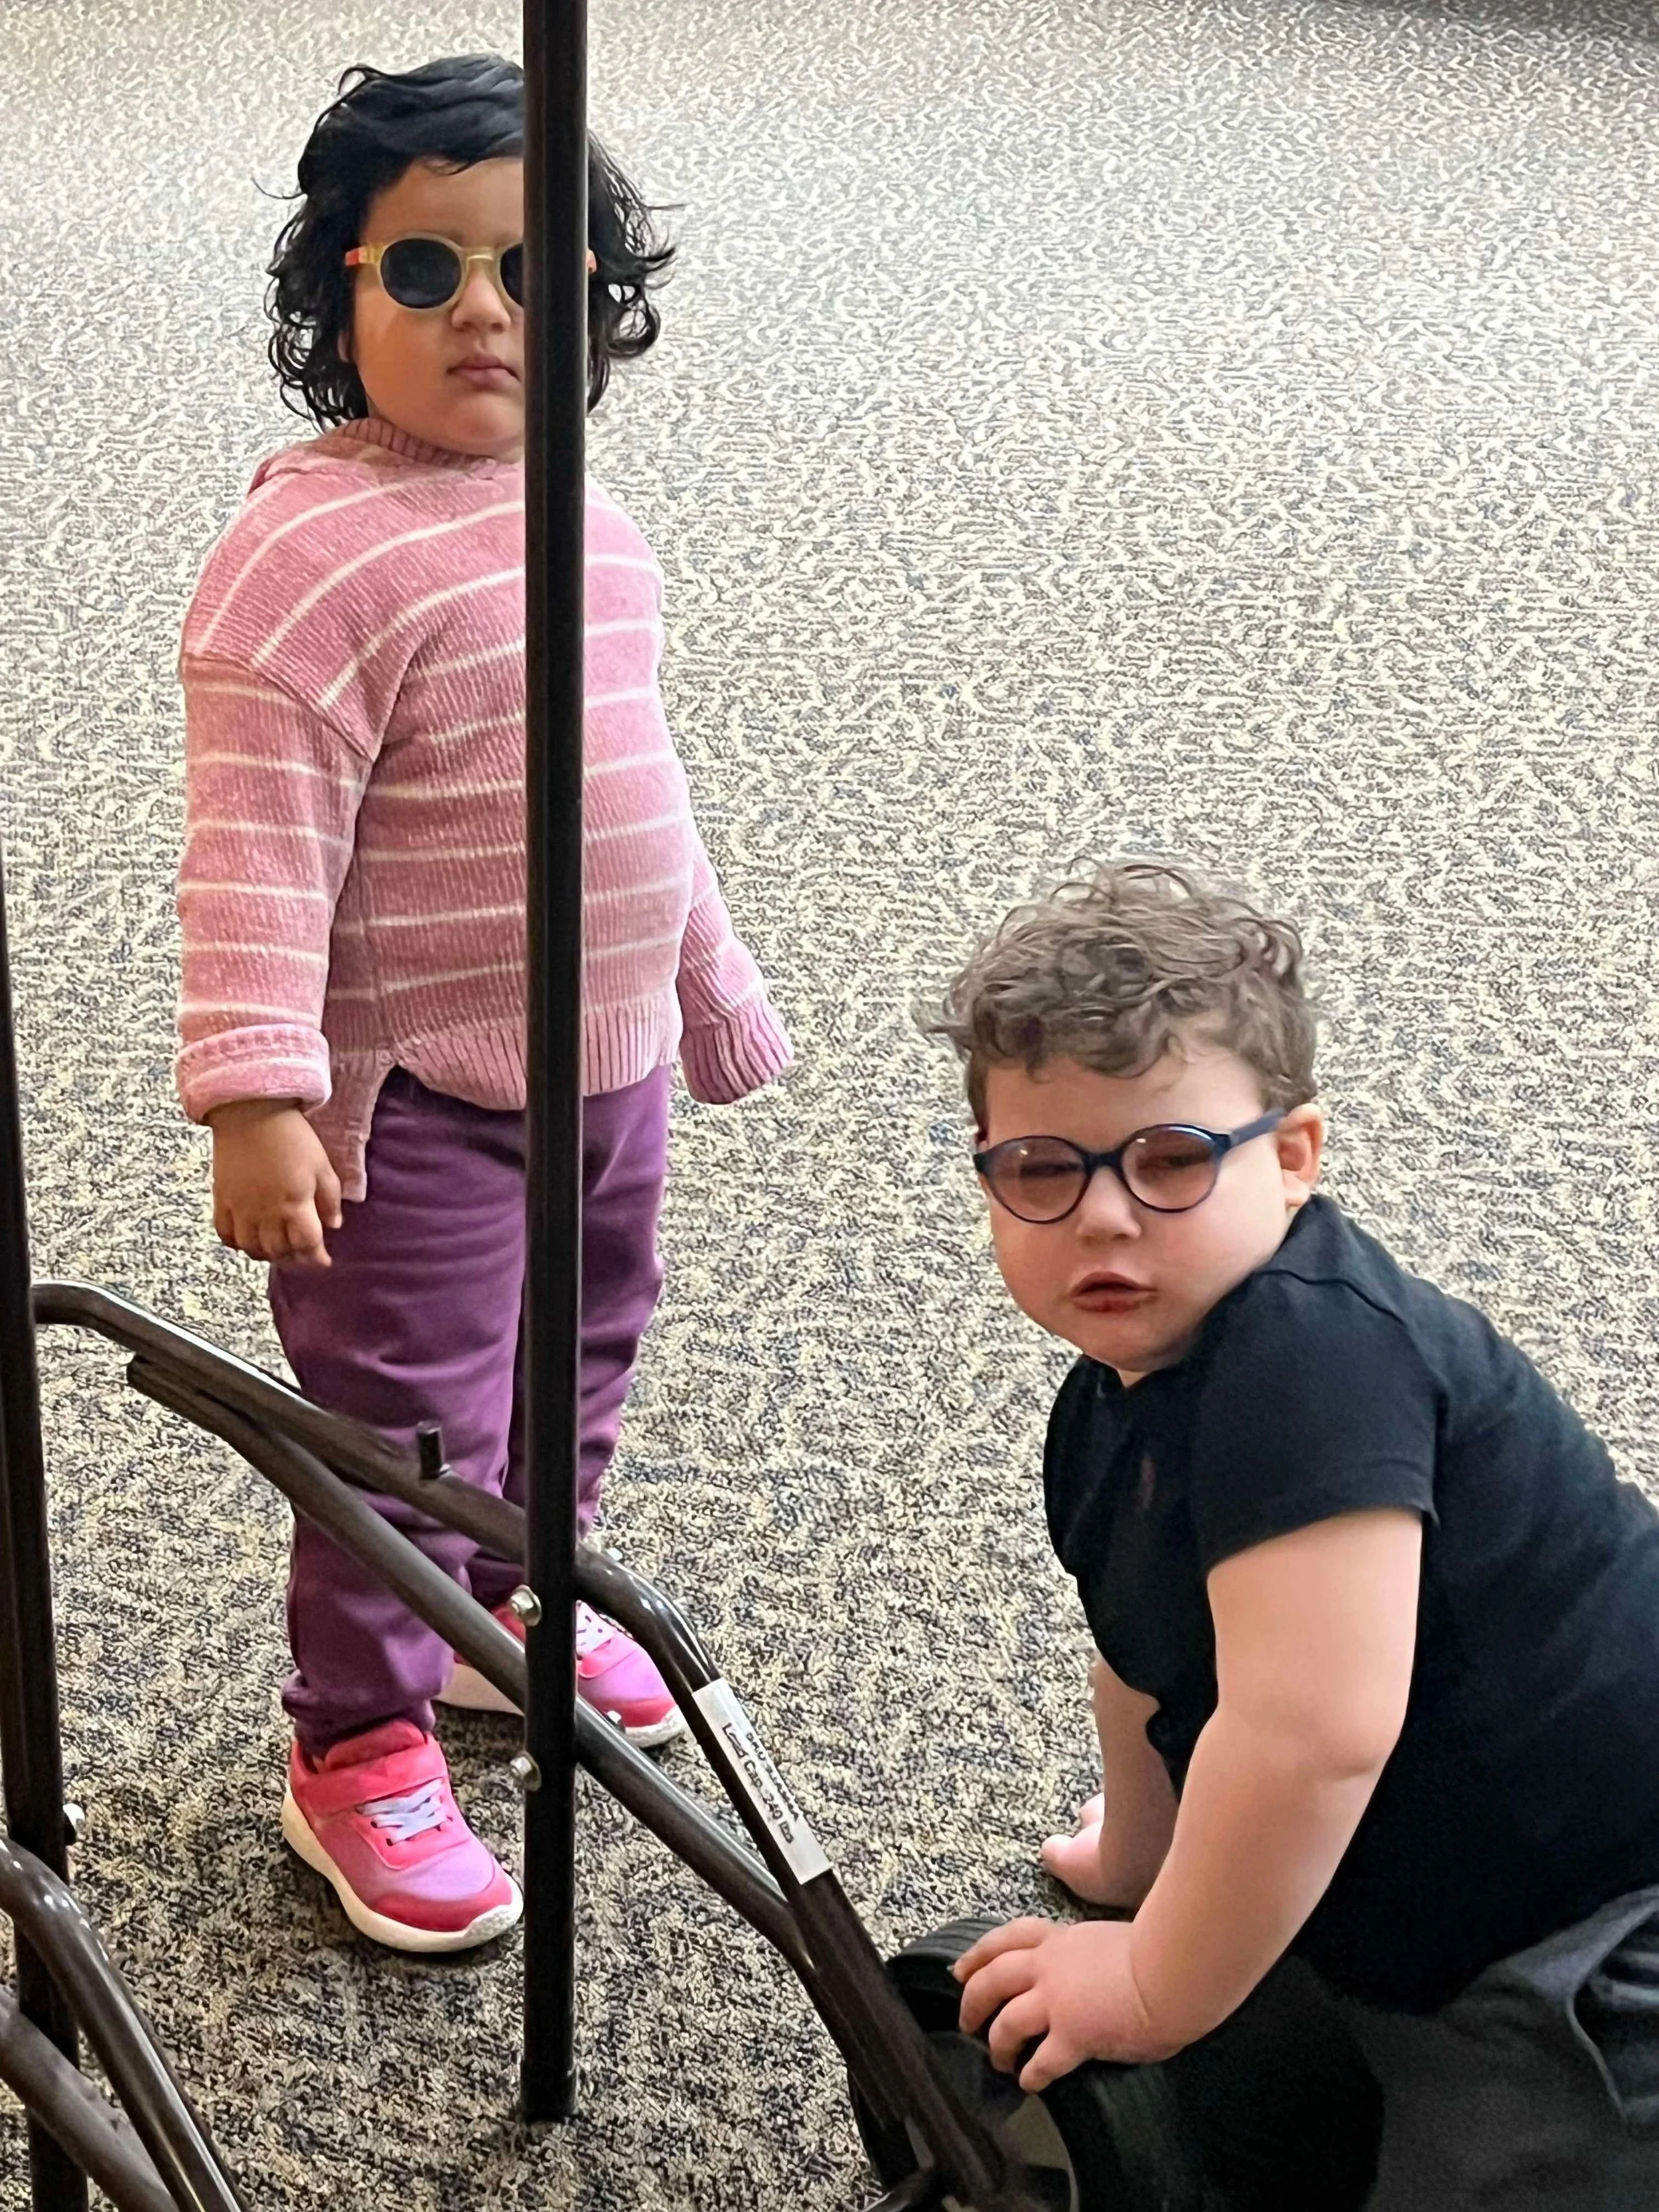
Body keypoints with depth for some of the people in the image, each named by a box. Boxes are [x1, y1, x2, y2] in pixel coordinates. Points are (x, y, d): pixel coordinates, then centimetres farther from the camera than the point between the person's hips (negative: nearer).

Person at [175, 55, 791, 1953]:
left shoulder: (577, 517, 6)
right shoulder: (312, 553, -21)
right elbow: (256, 845, -25)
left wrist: (708, 979, 24)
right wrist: (255, 1093, -30)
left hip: (607, 1061, 8)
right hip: (415, 1091, -8)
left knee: (577, 1359, 24)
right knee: (410, 1424, 2)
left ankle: (507, 1604, 48)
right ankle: (356, 1751, 22)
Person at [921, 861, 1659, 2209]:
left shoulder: (1315, 1355, -28)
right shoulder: (1113, 1409, 2)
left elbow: (1312, 1727, -36)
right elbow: (1156, 1665, 20)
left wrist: (1154, 1987, -22)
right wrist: (1141, 1873, 32)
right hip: (1419, 1953, 10)